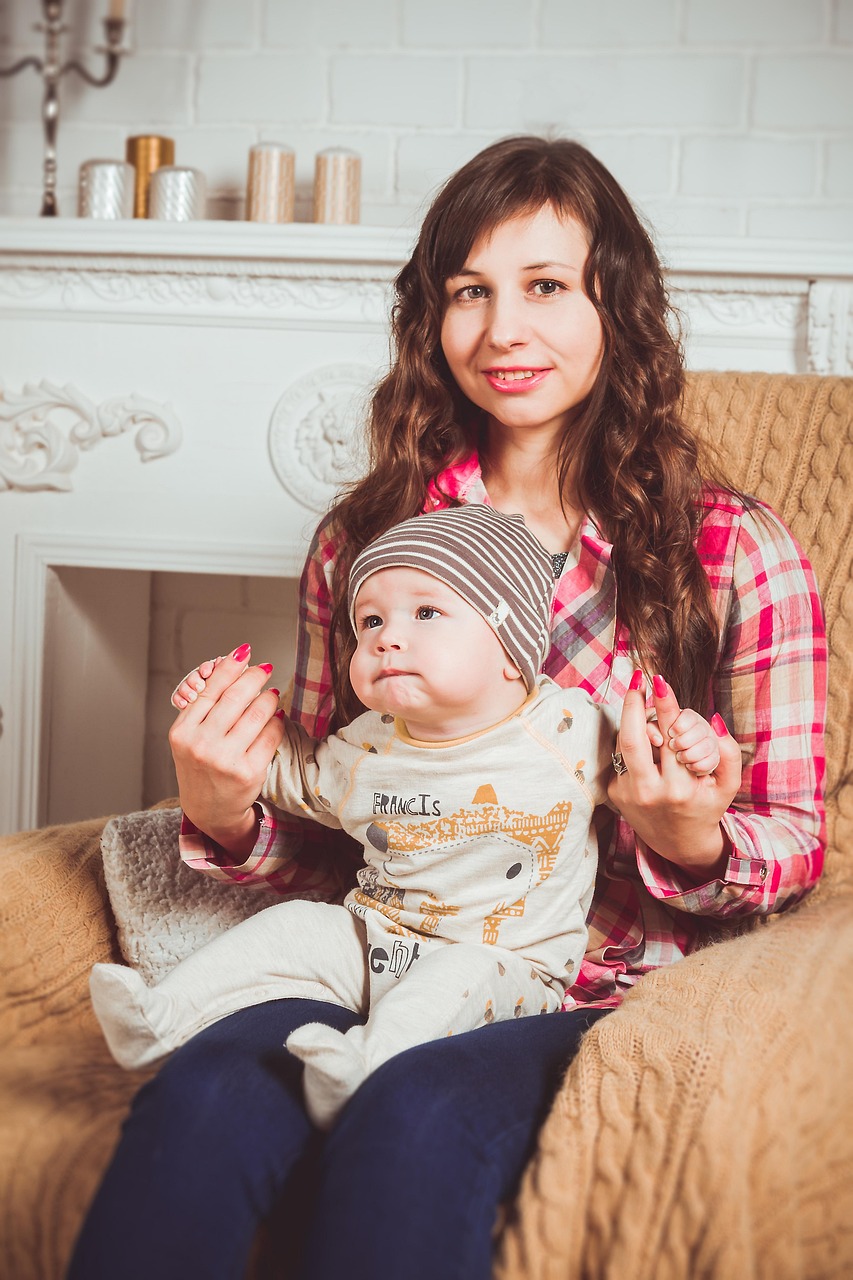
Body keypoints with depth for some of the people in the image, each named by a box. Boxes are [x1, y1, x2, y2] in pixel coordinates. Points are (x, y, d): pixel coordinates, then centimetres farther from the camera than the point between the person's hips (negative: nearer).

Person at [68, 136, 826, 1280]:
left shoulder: (734, 552, 2)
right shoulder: (362, 541, 10)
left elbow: (797, 840, 7)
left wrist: (693, 844, -16)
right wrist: (228, 819, -6)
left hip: (602, 997, -2)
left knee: (413, 1122, -36)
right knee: (200, 1100, -31)